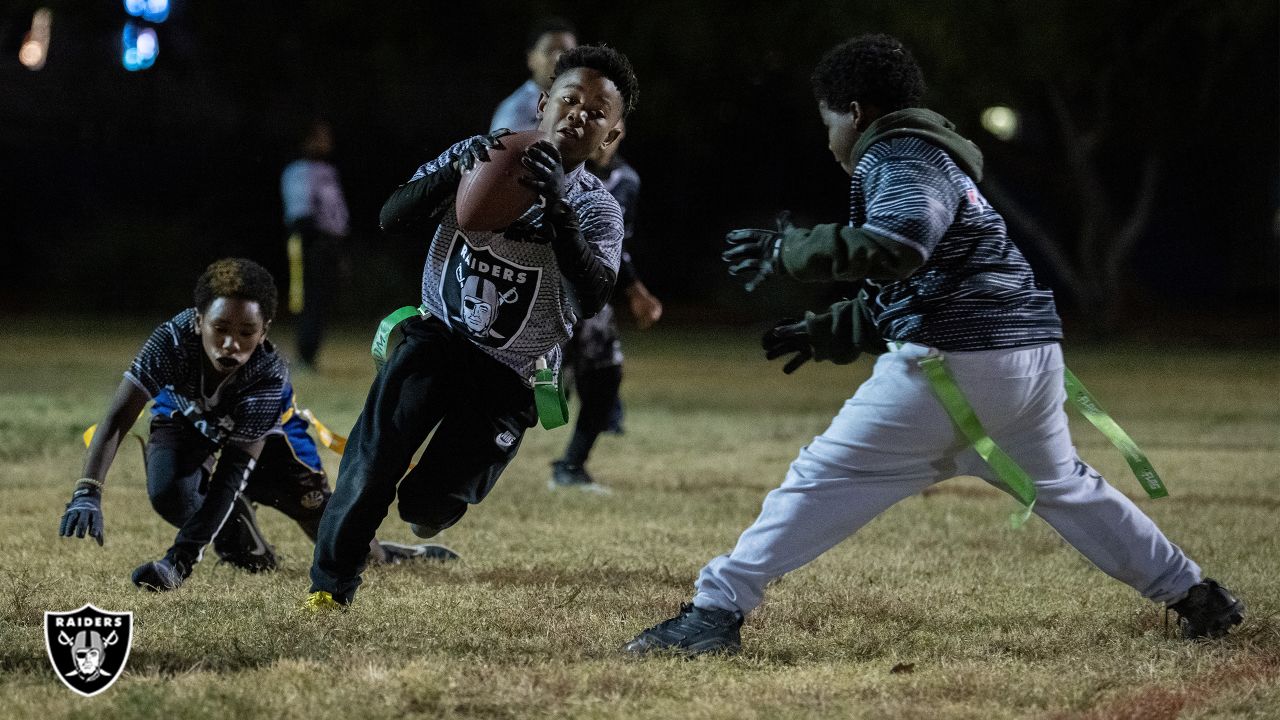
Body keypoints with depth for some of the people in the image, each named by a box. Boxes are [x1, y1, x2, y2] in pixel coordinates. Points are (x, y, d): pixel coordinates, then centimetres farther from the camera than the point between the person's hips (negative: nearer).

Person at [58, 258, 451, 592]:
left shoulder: (269, 376, -40)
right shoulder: (174, 339, -40)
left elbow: (232, 471, -39)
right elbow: (118, 418, -38)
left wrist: (181, 559, -45)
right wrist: (87, 493, -54)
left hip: (263, 437, -1)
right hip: (188, 421, 1)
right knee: (169, 493, -31)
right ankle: (249, 552, 1)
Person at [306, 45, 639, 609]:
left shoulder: (597, 211, -8)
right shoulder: (481, 156, -4)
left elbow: (592, 298, -27)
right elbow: (392, 218, -12)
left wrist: (557, 208, -38)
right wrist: (455, 171, -29)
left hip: (508, 377, -1)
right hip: (438, 338, 1)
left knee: (425, 508, -8)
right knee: (373, 463, -20)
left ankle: (434, 492, 30)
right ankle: (331, 584, -3)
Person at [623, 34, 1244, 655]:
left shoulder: (900, 157, -4)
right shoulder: (935, 162, 27)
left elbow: (897, 245, -26)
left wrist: (786, 249, -18)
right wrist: (824, 333, 28)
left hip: (953, 359, -10)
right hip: (1033, 354, 10)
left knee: (826, 479, -8)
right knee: (1061, 486, 28)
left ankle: (715, 610, -14)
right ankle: (1193, 596, 34)